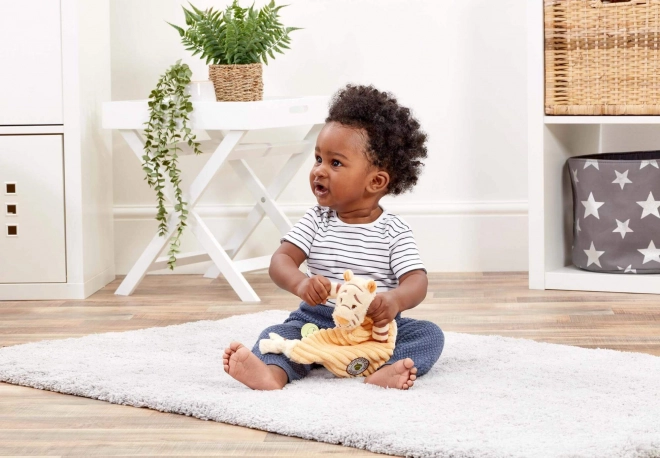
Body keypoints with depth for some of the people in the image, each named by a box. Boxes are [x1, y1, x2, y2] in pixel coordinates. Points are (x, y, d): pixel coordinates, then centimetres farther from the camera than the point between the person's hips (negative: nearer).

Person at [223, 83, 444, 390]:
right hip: (318, 321, 1)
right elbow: (281, 260, -5)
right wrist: (300, 284, -30)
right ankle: (271, 372, -54)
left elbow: (416, 281, -13)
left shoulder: (394, 232, -3)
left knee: (430, 334, -23)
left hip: (378, 329, -1)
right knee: (278, 334, -24)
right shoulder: (317, 221, 4)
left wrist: (395, 300, -38)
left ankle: (385, 373, -48)